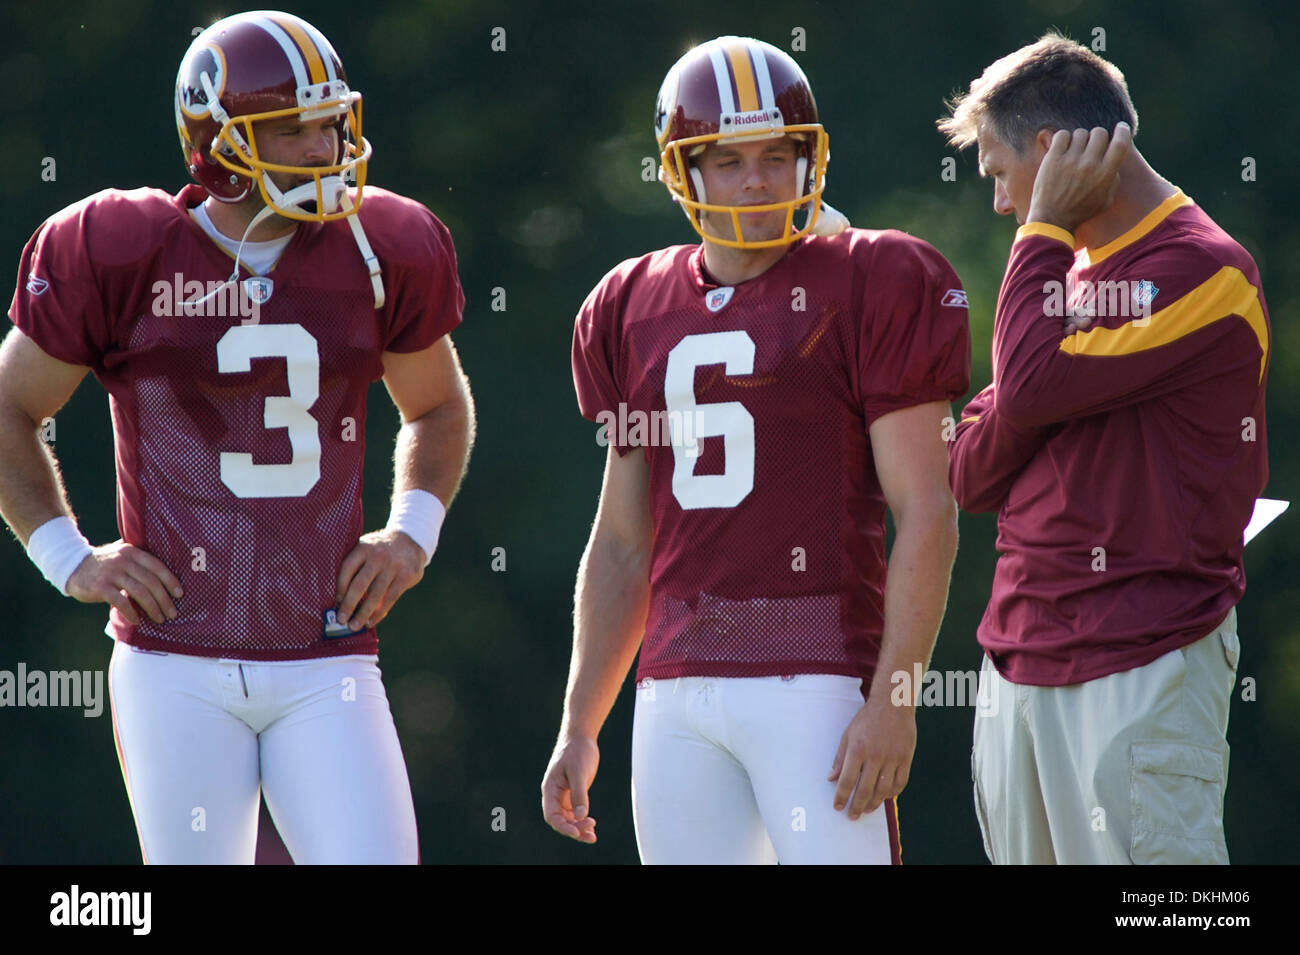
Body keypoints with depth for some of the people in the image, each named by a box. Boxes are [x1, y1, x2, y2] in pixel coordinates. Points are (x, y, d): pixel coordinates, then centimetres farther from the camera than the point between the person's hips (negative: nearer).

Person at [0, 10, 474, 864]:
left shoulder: (377, 254, 4)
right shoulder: (121, 256, -4)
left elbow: (438, 408, 23)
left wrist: (414, 531, 8)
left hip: (326, 667, 2)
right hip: (177, 668, -2)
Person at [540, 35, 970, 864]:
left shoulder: (868, 290, -2)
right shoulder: (637, 312, 15)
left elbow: (926, 514, -6)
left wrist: (893, 701, -14)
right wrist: (579, 729, 17)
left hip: (818, 673, -6)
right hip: (677, 686, 6)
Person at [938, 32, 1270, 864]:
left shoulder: (1202, 269, -9)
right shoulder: (1072, 269, 19)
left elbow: (1032, 387, -19)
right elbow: (973, 475, 14)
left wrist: (1045, 230, -6)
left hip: (1145, 662, -8)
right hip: (1020, 656, 8)